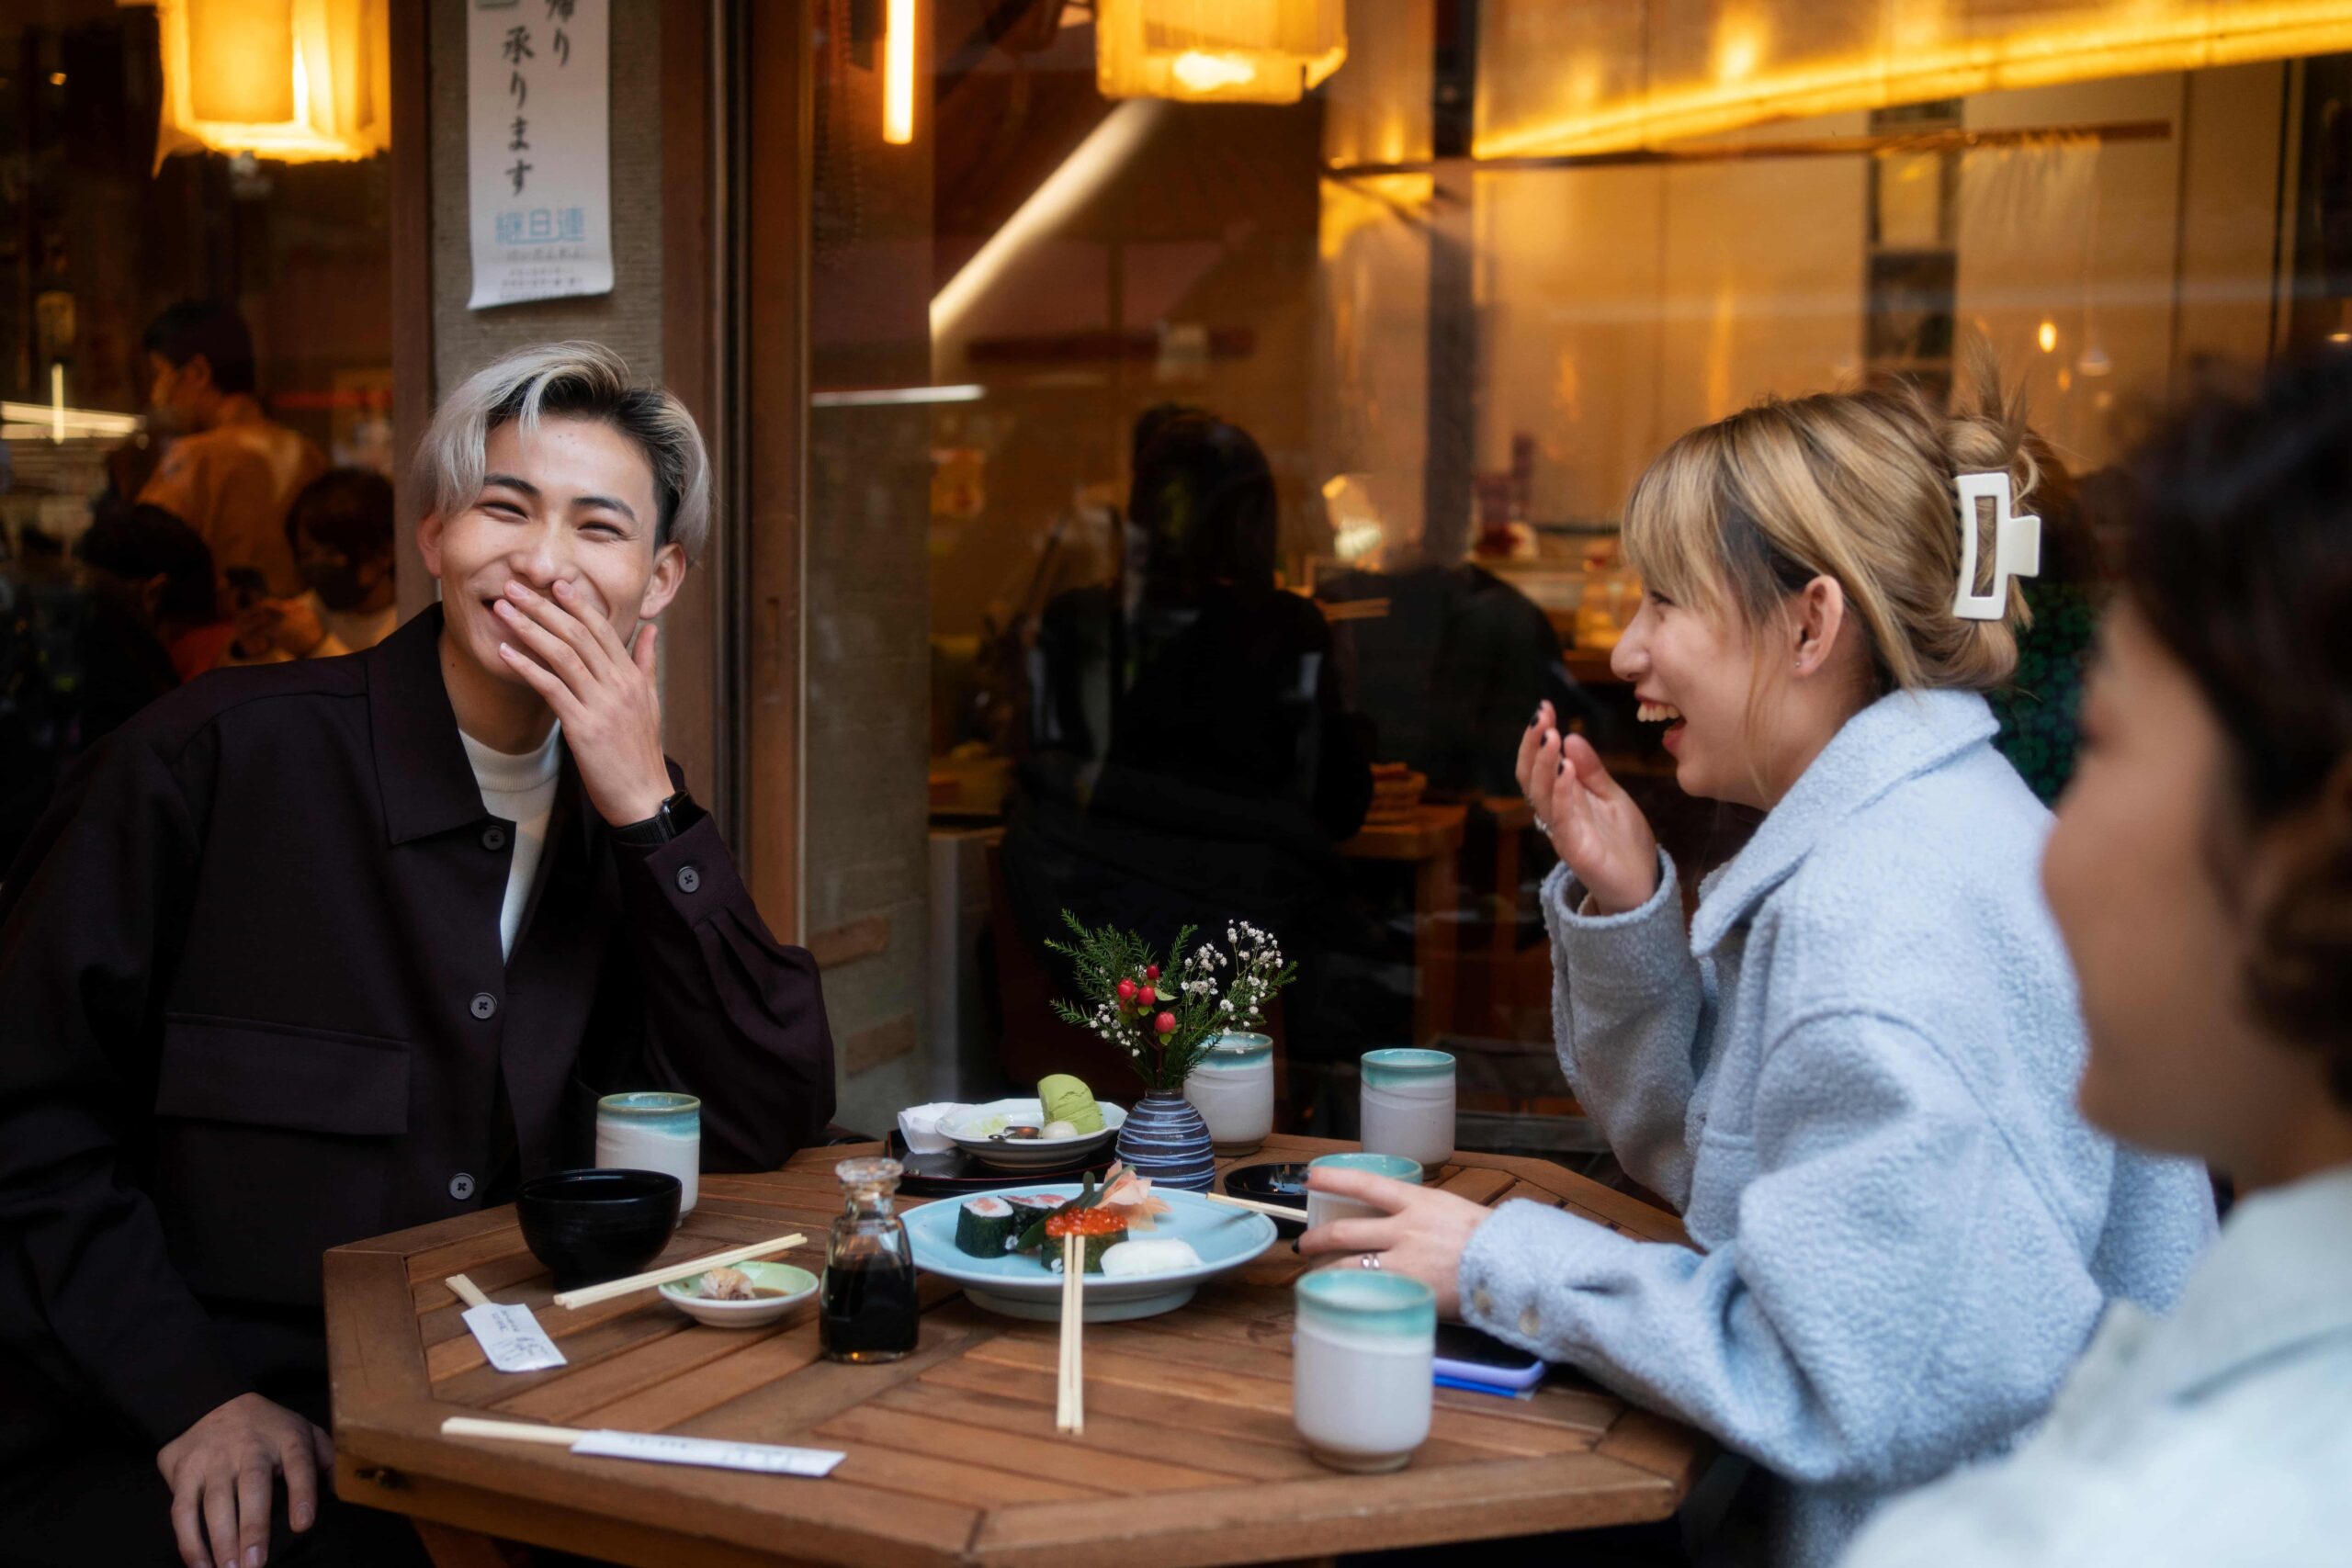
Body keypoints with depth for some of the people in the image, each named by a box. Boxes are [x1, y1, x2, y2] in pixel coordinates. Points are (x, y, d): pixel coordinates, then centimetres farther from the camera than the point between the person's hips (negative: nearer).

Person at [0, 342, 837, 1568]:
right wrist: (189, 1396, -15)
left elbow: (768, 1124, -4)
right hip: (176, 1460, -4)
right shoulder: (224, 754, -8)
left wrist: (647, 810, -10)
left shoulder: (622, 808, 5)